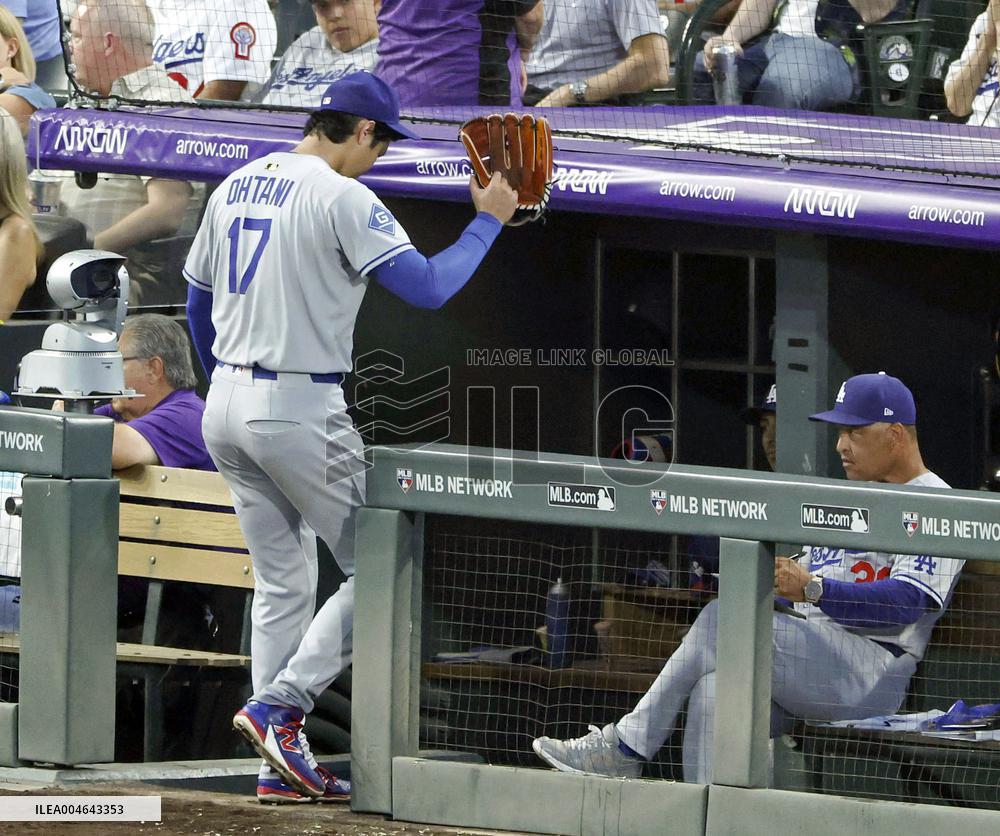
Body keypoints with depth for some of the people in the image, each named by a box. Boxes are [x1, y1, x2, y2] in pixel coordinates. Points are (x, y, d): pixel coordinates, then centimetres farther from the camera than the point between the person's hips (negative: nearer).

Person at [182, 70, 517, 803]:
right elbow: (429, 288, -19)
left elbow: (198, 301, 19)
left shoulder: (236, 186, 11)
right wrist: (489, 222, -6)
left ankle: (283, 765, 12)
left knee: (283, 582, 14)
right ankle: (280, 706, -9)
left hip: (227, 409, 8)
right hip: (300, 409, -8)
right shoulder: (341, 197, -13)